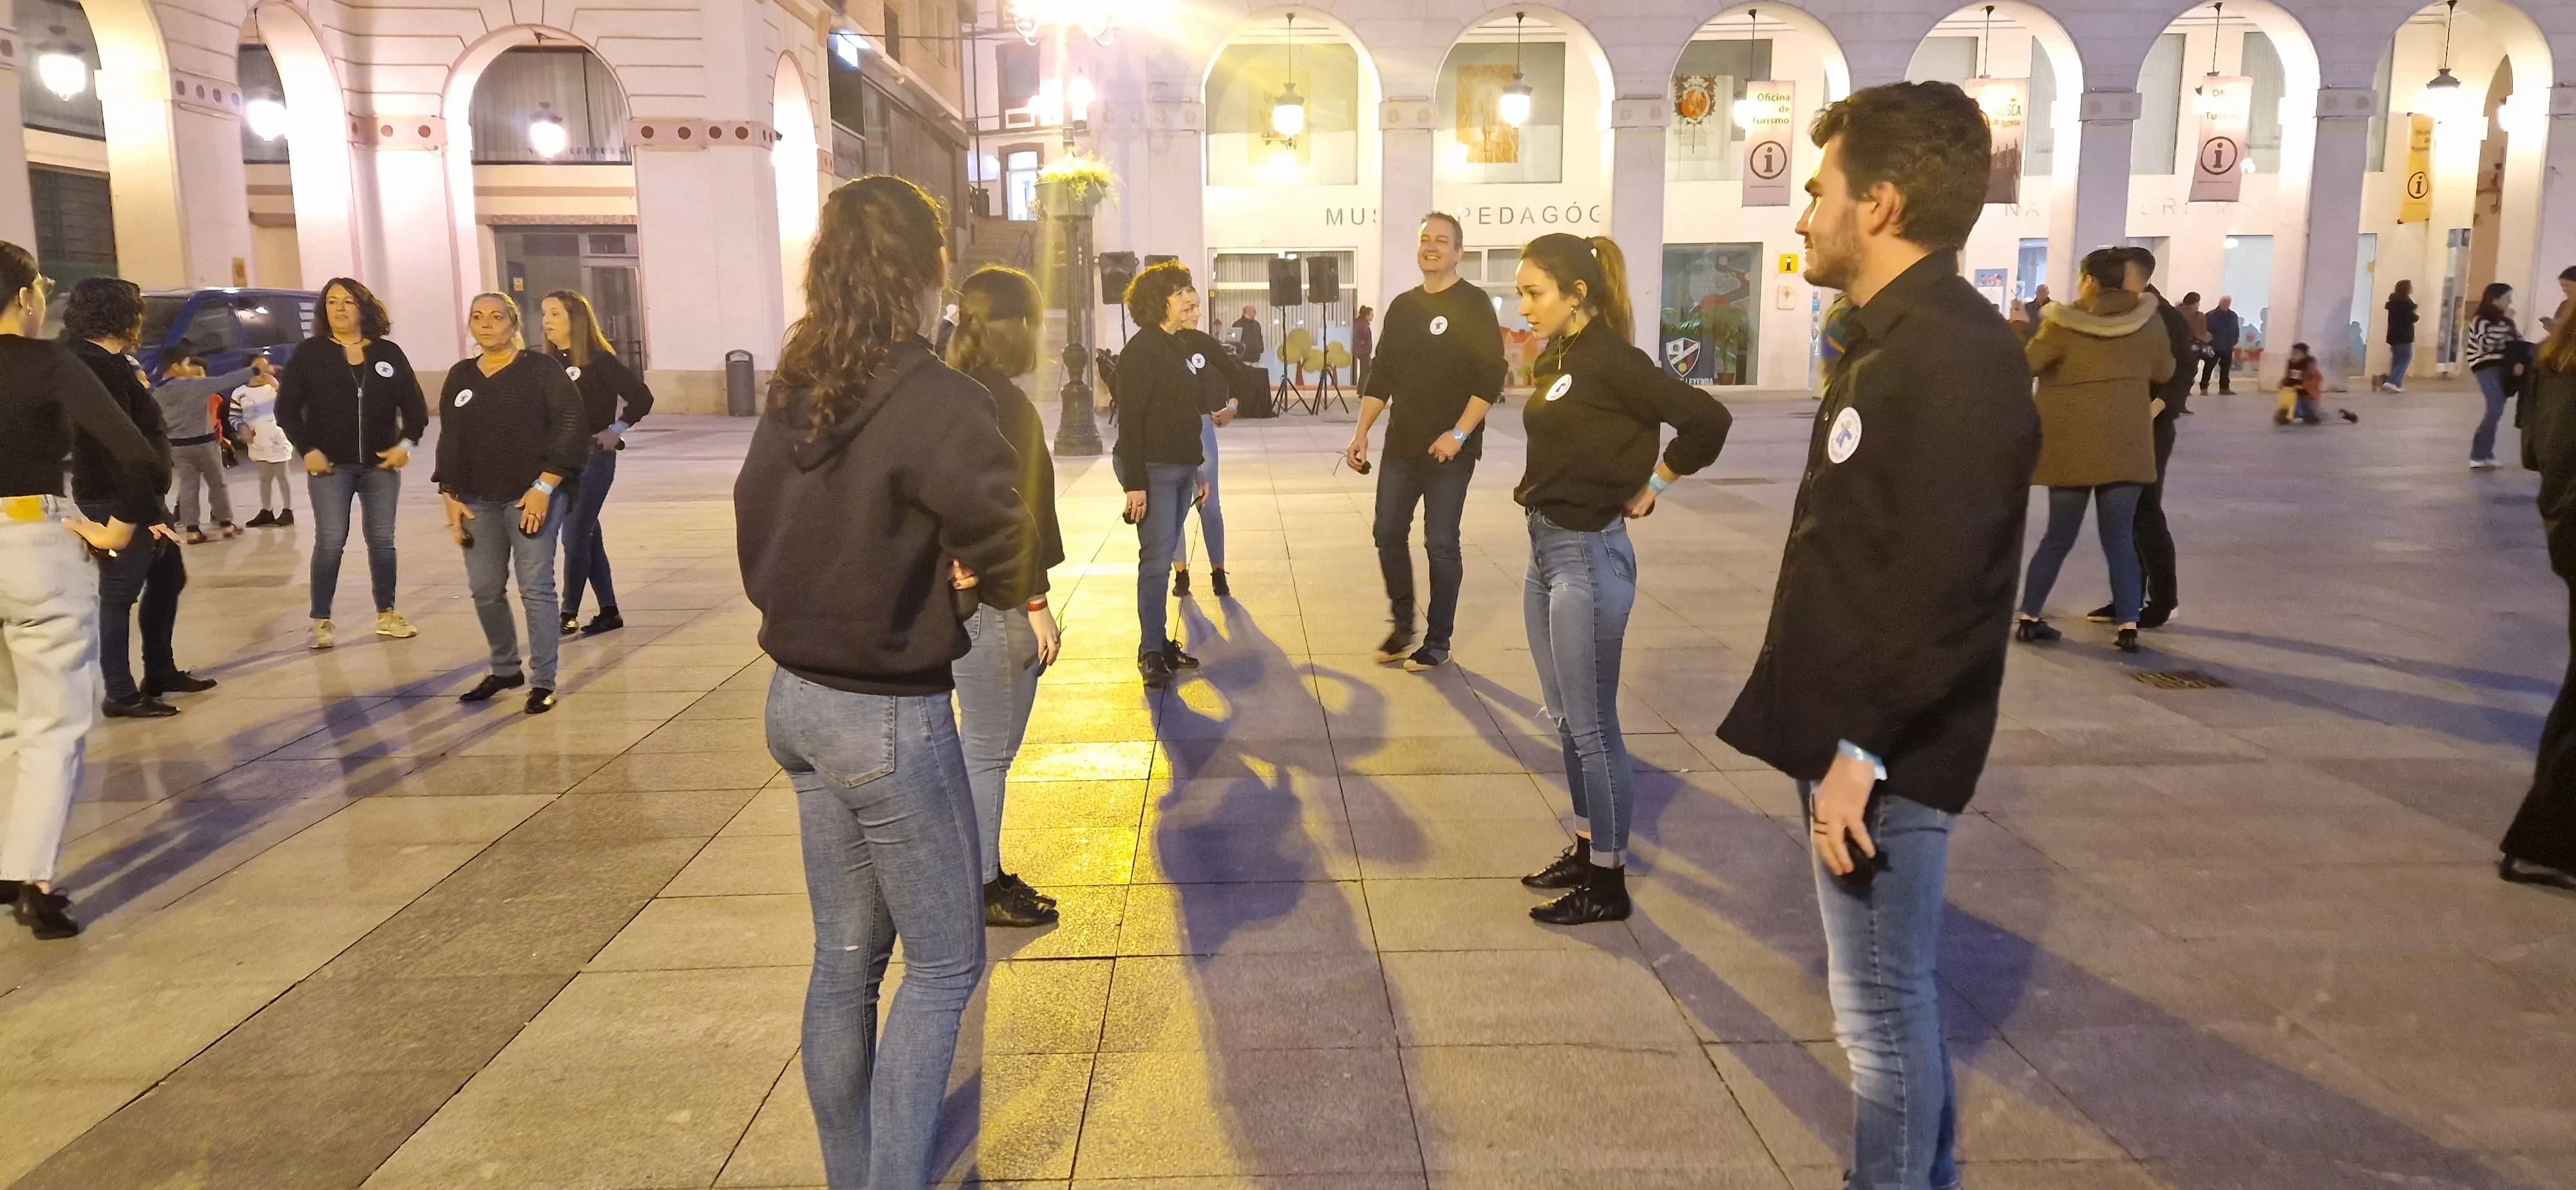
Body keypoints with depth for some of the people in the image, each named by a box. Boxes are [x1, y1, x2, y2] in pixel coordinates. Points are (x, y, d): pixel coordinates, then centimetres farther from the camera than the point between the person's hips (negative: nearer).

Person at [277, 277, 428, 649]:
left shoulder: (388, 353, 5)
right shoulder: (310, 353, -1)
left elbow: (414, 404, 7)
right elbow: (287, 407, 0)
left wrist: (407, 443, -6)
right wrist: (306, 450, -9)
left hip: (381, 464, 2)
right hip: (330, 466, -2)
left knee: (382, 540, 8)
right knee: (330, 543, -4)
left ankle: (386, 615, 19)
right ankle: (321, 621, 5)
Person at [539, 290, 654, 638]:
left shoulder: (600, 360, -10)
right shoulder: (549, 362, 6)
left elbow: (641, 397, -10)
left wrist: (615, 431, -10)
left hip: (593, 458, -6)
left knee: (575, 537, -5)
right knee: (587, 535, 11)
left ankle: (569, 615, 4)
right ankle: (609, 612, 19)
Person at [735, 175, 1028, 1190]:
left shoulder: (792, 393, 4)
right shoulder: (934, 399, -18)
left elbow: (756, 543, 11)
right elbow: (1003, 557, -20)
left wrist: (830, 604, 6)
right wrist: (966, 580, 0)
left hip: (798, 698, 8)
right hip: (889, 718, -7)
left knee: (846, 956, 18)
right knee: (944, 963, 8)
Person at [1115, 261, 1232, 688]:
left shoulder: (1177, 347, 16)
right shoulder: (1142, 349, -12)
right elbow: (1131, 418, -17)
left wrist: (1197, 473, 19)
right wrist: (1134, 483, -21)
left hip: (1180, 468, 8)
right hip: (1152, 469, -8)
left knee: (1164, 557, 11)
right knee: (1156, 560, -8)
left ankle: (1161, 642, 17)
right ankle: (1150, 652, -1)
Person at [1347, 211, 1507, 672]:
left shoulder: (1473, 304, -6)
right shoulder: (1402, 306, 11)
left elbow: (1491, 378, -12)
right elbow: (1381, 376, 14)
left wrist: (1459, 434, -20)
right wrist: (1361, 434, 6)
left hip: (1450, 450, -5)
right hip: (1401, 447, 6)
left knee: (1441, 545, -1)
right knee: (1388, 535, 7)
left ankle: (1437, 642, 12)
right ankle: (1401, 626, 24)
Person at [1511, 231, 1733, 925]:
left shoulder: (1611, 360, -16)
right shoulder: (1555, 360, 10)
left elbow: (1708, 422, -21)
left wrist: (1650, 490, -10)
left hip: (1588, 556, -9)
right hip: (1544, 548, 9)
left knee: (1592, 728, 1)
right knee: (1564, 719, 17)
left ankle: (1608, 884, 13)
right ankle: (1586, 850, 31)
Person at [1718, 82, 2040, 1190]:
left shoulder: (1955, 356, -19)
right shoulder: (1895, 340, 14)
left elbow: (1942, 589, -26)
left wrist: (1861, 746, -22)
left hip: (1883, 752, -10)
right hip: (1852, 731, 10)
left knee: (1881, 1005, 3)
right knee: (1892, 991, 21)